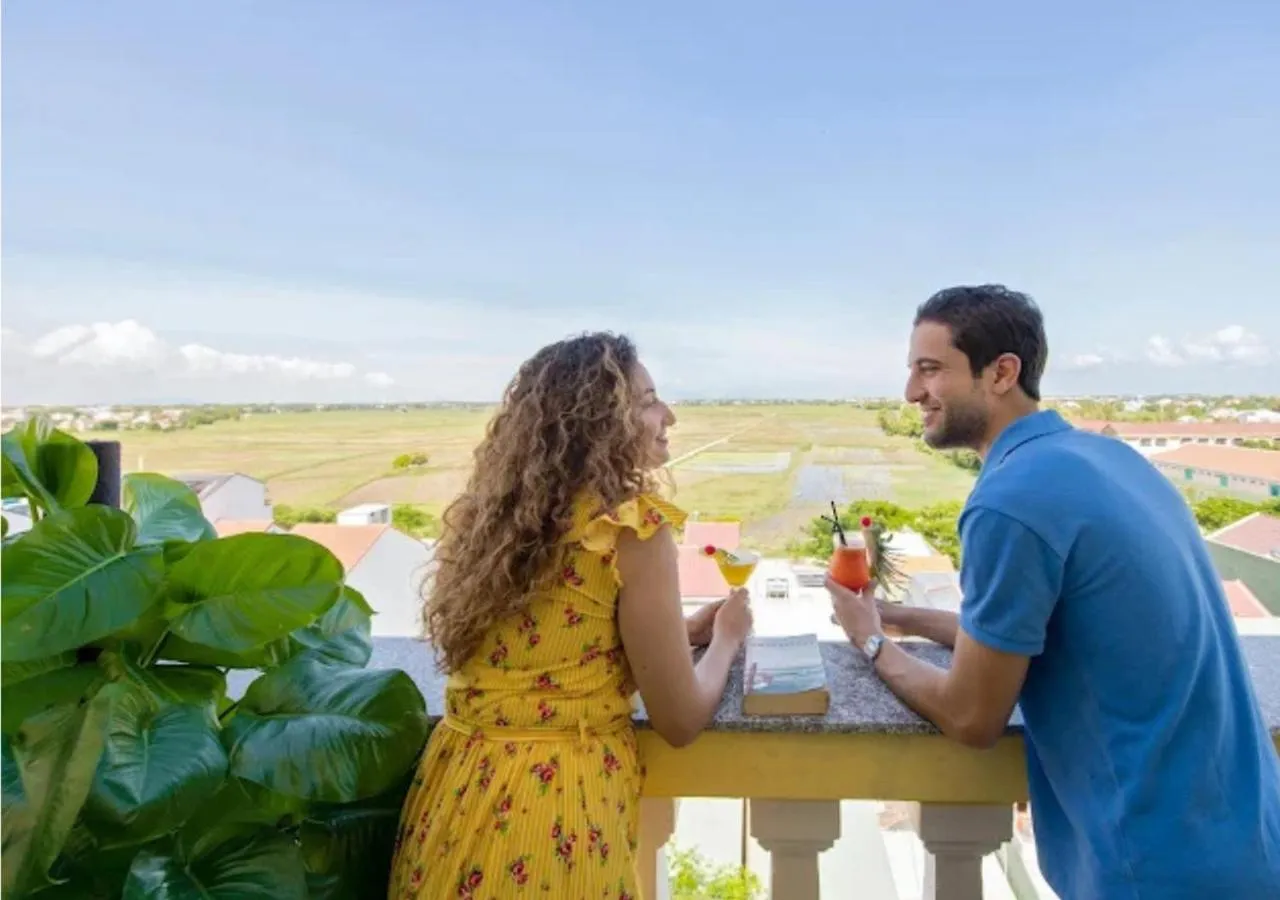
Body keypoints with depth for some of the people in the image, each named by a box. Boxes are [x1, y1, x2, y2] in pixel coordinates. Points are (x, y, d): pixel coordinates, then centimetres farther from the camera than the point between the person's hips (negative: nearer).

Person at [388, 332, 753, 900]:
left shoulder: (494, 511, 3)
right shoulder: (633, 529, -18)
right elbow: (681, 722, -11)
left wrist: (679, 631, 17)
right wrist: (726, 637, 8)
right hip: (554, 817, -7)